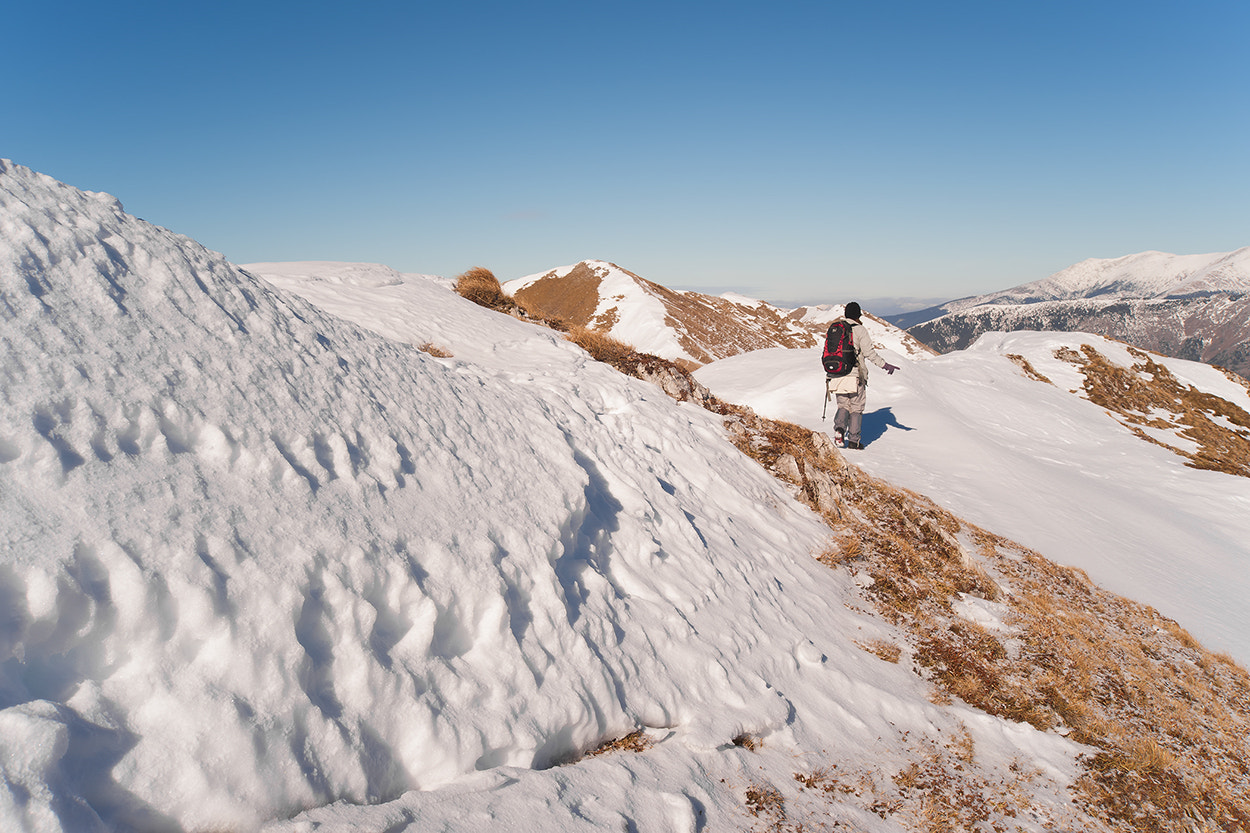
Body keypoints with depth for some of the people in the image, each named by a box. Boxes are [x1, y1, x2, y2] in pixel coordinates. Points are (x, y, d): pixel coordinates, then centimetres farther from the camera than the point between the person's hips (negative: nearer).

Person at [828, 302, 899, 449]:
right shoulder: (860, 330, -6)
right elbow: (868, 352, -13)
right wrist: (884, 365, -8)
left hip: (838, 375, 4)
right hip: (855, 376, -4)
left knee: (843, 405, 16)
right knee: (856, 408, 6)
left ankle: (839, 428, -11)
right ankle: (853, 440, 6)